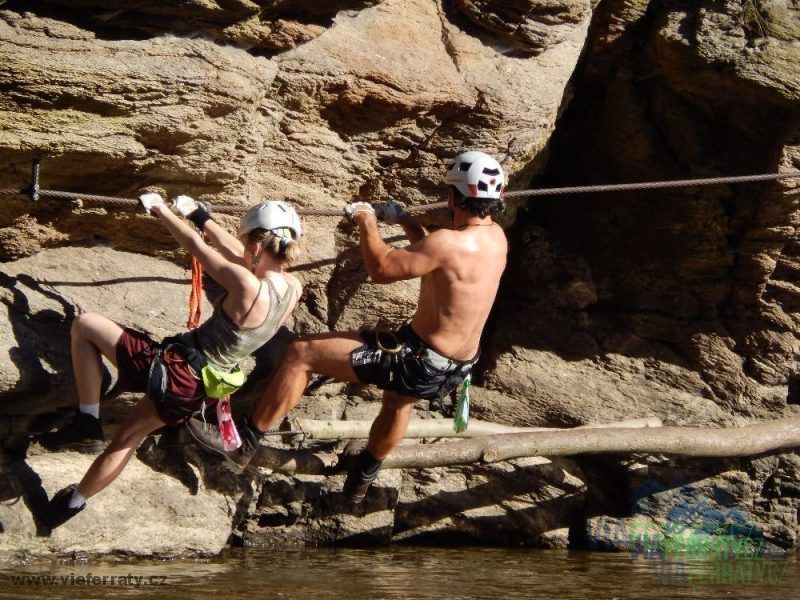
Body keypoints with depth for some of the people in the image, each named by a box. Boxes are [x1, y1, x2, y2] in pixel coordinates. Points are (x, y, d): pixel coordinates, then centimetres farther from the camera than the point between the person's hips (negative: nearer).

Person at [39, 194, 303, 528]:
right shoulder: (293, 288, -7)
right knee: (129, 437, 29)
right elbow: (233, 252, 9)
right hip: (200, 389, 8)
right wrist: (198, 215, 18)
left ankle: (87, 425, 6)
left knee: (84, 325, 5)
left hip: (173, 369, -8)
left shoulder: (247, 286, -28)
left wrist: (160, 209, 1)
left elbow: (196, 246, -15)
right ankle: (75, 501, 45)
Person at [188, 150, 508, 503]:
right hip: (458, 367, 9)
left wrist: (366, 221, -5)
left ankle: (244, 442, 8)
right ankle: (363, 476, 64)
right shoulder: (496, 236, 1)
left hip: (420, 363, -9)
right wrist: (406, 223, 16)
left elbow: (381, 268, -19)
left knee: (302, 353, -2)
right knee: (398, 400, 43)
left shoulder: (450, 243, -25)